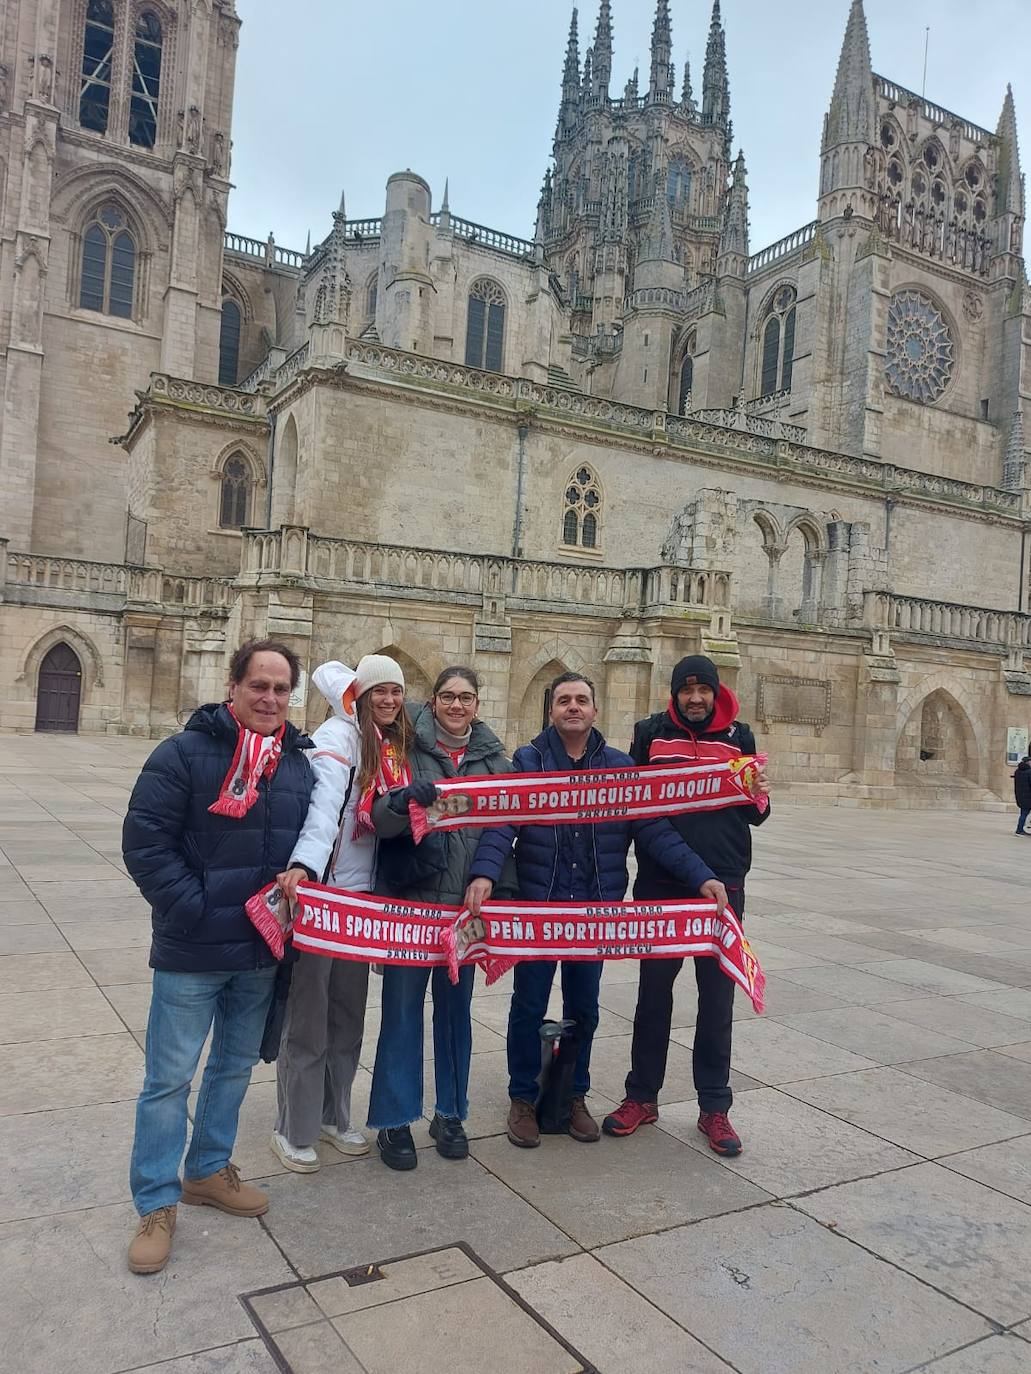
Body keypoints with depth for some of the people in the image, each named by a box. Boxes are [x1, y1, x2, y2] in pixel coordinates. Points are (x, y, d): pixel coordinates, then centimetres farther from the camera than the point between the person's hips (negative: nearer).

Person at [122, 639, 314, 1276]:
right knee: (170, 1078, 5)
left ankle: (209, 1170, 38)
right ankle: (157, 1203, 21)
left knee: (237, 1066, 19)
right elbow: (145, 840, -14)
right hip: (191, 954, -5)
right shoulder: (186, 752, -12)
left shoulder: (299, 763, 5)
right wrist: (192, 909, -18)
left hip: (261, 952, 6)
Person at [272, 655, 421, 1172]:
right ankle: (293, 1129, 18)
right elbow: (325, 802, -29)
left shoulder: (396, 745, 11)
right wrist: (302, 865, -41)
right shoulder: (341, 735, -13)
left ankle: (334, 1115, 32)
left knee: (349, 1011, 16)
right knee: (308, 1012, 3)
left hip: (362, 891, 7)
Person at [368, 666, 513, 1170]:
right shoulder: (410, 750, -3)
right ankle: (394, 1120, 17)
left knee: (456, 1007, 13)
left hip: (466, 903, 3)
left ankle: (450, 1112, 28)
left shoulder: (494, 757, 6)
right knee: (402, 1008, 3)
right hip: (410, 900, -2)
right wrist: (403, 801, -32)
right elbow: (380, 818, -13)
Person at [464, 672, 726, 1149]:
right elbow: (501, 824, -14)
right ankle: (523, 1099, 27)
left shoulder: (620, 766, 3)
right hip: (535, 904, -2)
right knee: (528, 1006, 9)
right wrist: (484, 873, -31)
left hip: (595, 909, 2)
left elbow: (653, 829, -2)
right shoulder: (526, 761, -3)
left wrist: (701, 876, -13)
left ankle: (575, 1096, 34)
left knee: (584, 1007, 15)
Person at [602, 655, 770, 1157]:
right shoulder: (650, 733, 2)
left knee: (717, 998, 8)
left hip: (722, 885, 1)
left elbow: (753, 815, 9)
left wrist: (760, 798, -12)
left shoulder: (739, 736, 4)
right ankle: (642, 1096, 24)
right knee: (653, 991, 9)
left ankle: (713, 1107, 22)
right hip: (660, 884, 0)